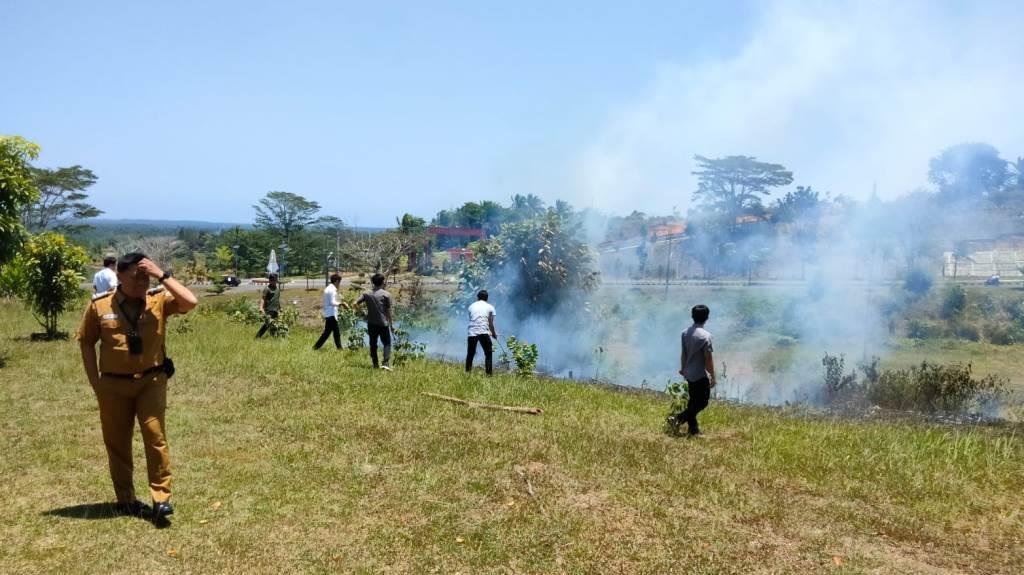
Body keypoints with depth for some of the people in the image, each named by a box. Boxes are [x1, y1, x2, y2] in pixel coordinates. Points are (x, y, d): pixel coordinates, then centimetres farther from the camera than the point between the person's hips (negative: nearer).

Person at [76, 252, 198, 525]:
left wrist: (162, 275, -21)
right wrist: (95, 382, 1)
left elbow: (190, 302, -22)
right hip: (114, 384, 1)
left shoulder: (159, 300, -5)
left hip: (151, 380, -1)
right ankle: (125, 499, 24)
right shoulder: (100, 306, -4)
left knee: (155, 436, -7)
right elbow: (86, 343, 5)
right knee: (117, 442, 10)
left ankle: (161, 499, -2)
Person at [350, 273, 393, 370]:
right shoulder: (386, 294, -6)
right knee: (387, 343, 6)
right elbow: (388, 310, -6)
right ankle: (385, 363, -11)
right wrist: (391, 323, 3)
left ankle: (375, 364, 17)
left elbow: (355, 303, -4)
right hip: (383, 323, -3)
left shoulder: (367, 294, 2)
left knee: (373, 344, 14)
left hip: (371, 323, 3)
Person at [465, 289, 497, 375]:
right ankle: (489, 374, 2)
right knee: (489, 354, 9)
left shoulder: (471, 306, 20)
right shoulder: (490, 307, 13)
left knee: (470, 354, 15)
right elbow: (490, 323, 11)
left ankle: (467, 373, 18)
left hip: (471, 332, 3)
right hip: (483, 332, -2)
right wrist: (494, 334, 29)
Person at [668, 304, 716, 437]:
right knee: (702, 402, 2)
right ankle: (678, 419, -10)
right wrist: (713, 377, -10)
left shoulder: (686, 333, 1)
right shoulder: (705, 335, -20)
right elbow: (709, 358, -18)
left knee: (693, 401, 16)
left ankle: (693, 428, 20)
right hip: (701, 375, -7)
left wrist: (683, 368, 25)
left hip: (689, 374, 7)